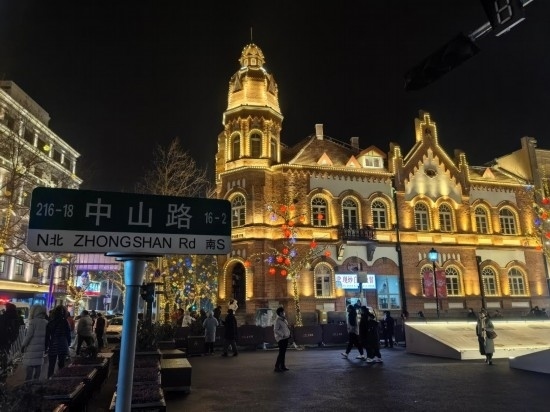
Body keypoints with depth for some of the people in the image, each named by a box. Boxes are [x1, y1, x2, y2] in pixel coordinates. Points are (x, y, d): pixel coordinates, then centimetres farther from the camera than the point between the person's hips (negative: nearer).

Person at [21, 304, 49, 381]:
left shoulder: (33, 321, -13)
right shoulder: (45, 322, 3)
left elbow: (29, 335, -13)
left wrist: (23, 345, -3)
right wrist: (45, 345, 15)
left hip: (32, 347, -5)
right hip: (41, 347, 5)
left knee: (30, 366, -1)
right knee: (38, 365, 12)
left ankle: (28, 381, -1)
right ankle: (36, 379, 17)